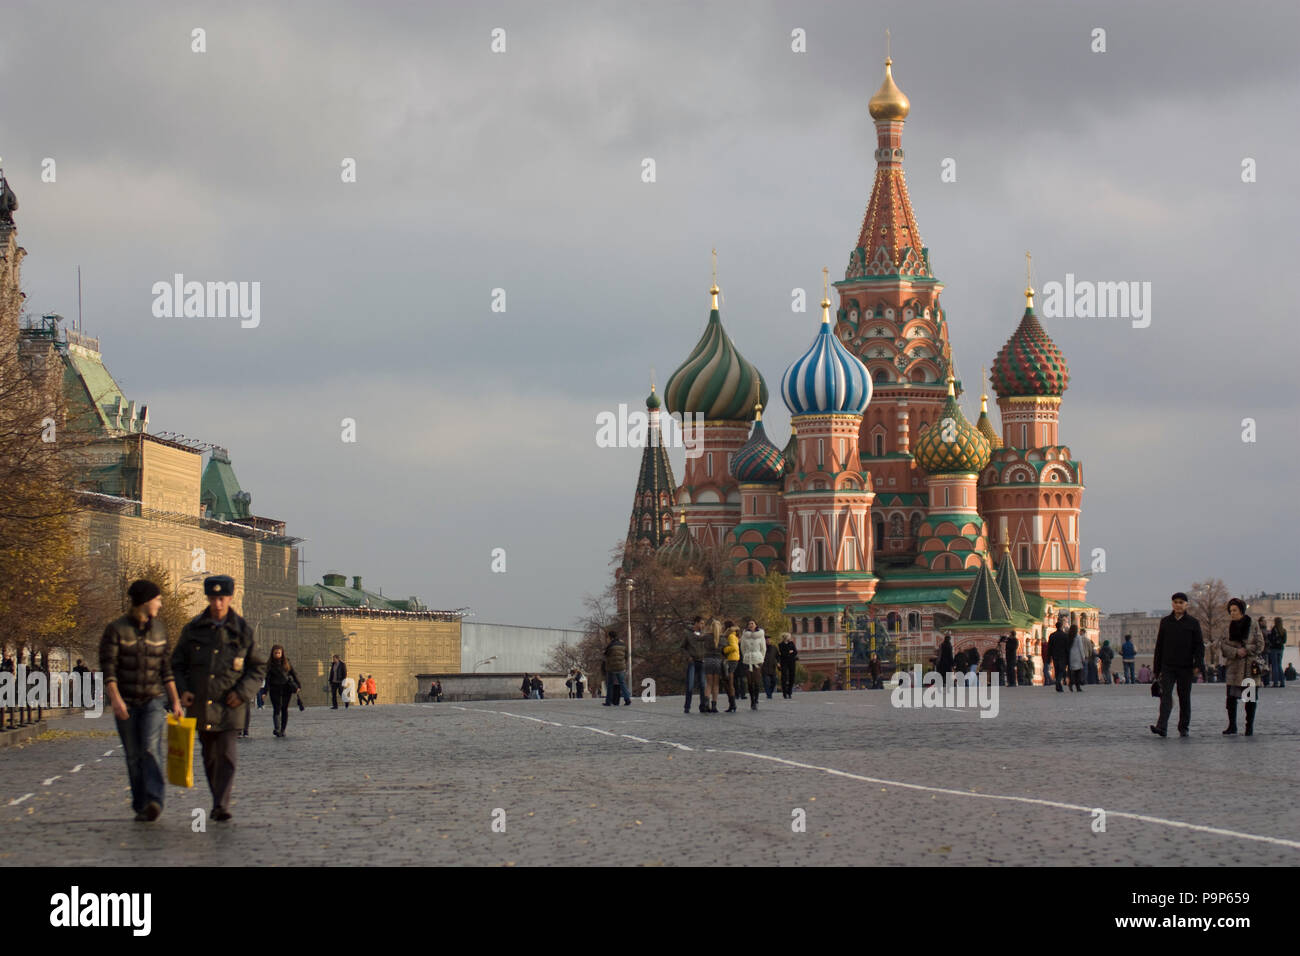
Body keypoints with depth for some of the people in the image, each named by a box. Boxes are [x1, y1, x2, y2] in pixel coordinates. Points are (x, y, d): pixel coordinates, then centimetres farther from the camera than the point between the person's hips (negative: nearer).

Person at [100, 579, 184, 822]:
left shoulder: (158, 629, 8)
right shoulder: (116, 629, -5)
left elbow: (166, 668, 11)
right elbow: (107, 667, -12)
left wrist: (175, 701, 7)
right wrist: (115, 698, -25)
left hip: (153, 701, 1)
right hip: (126, 703, -1)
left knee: (151, 749, -18)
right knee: (134, 756, 3)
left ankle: (154, 801, -30)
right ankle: (141, 806, 13)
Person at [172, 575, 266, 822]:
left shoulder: (243, 630, 1)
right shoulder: (193, 629, 5)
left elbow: (258, 667, 7)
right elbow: (177, 665, 12)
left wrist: (243, 692, -8)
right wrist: (182, 690, -5)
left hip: (229, 703, -3)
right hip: (200, 704, 3)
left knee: (226, 753, -14)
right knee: (210, 756, 11)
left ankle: (221, 805, -18)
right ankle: (218, 799, 25)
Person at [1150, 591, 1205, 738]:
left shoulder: (1193, 623, 4)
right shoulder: (1165, 622, 9)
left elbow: (1199, 645, 1)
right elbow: (1159, 646, 12)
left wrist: (1198, 664, -12)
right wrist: (1156, 668, 10)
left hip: (1185, 667, -1)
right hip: (1167, 666, 1)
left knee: (1185, 698, 6)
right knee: (1165, 695, -13)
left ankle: (1184, 728, 17)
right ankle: (1162, 726, -23)